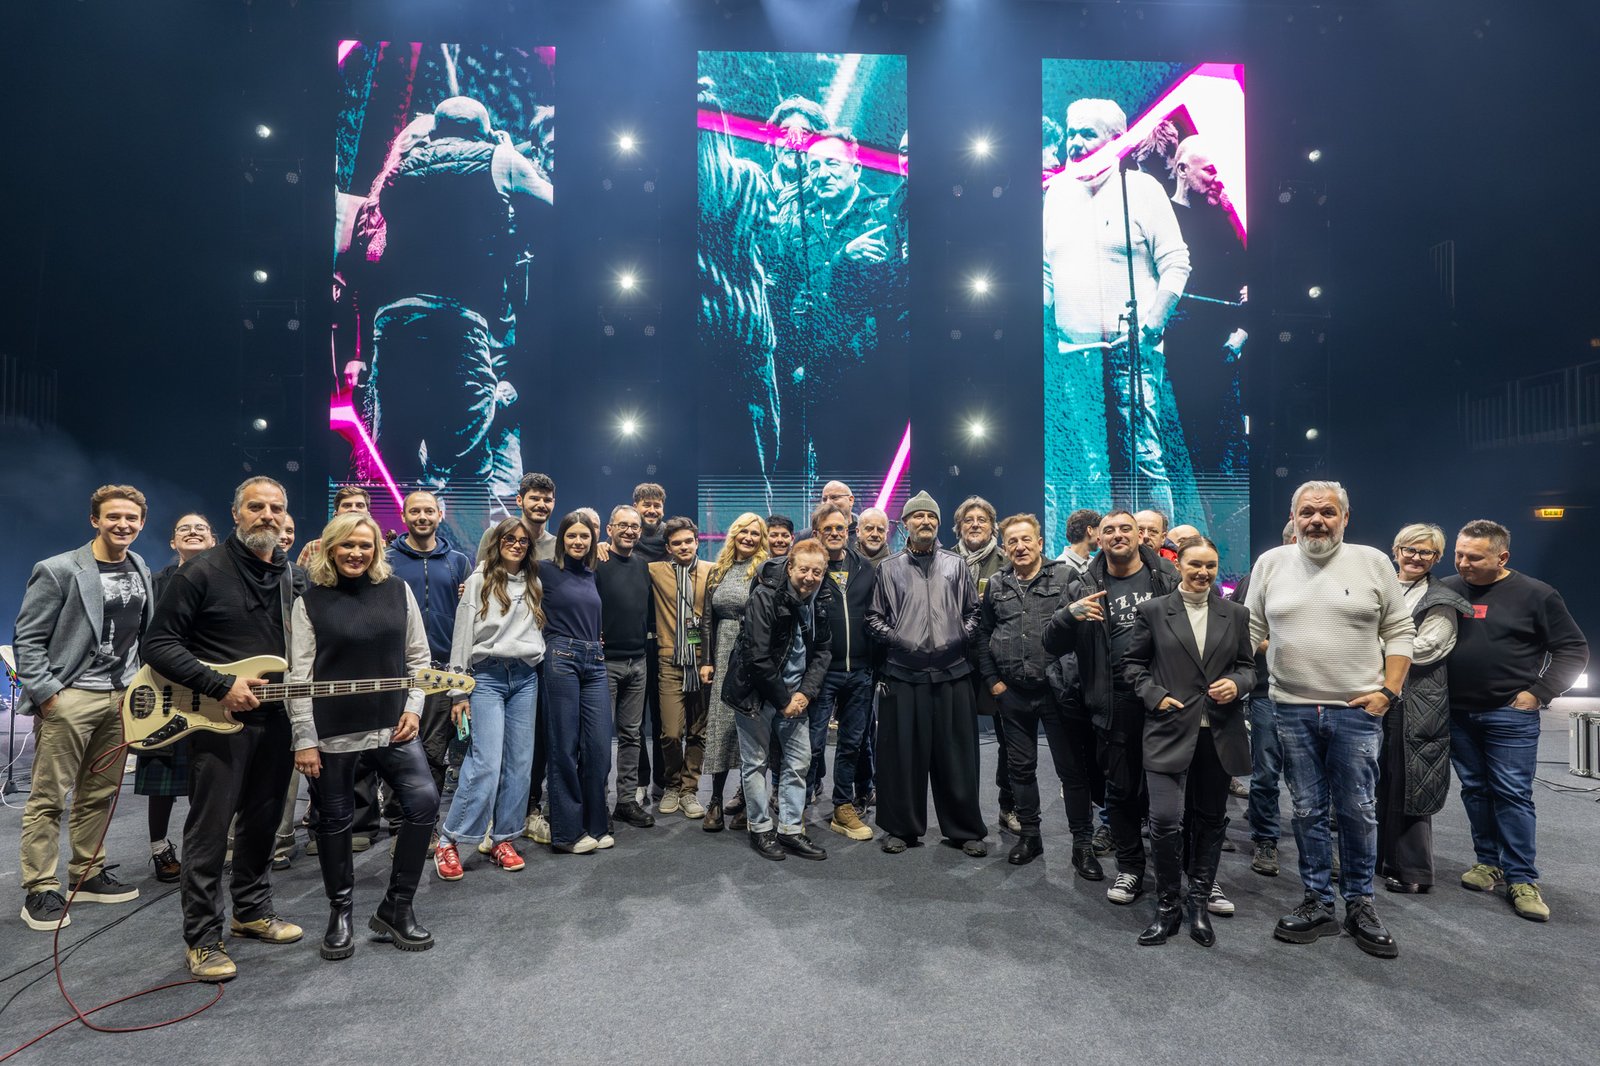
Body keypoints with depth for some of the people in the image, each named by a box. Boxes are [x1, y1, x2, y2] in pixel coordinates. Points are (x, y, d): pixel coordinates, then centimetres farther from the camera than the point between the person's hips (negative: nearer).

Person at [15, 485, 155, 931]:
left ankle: (88, 875, 23)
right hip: (69, 697, -5)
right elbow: (28, 638, -7)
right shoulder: (59, 571, -7)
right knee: (49, 797, 1)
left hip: (122, 697, 5)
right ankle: (40, 891, 9)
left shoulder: (141, 570, 11)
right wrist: (45, 692, -14)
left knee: (100, 794, 12)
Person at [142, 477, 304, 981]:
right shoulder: (202, 572, -9)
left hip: (276, 718, 6)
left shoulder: (292, 578, 8)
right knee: (209, 831, 2)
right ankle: (202, 939, 15)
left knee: (262, 822, 16)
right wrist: (221, 686, -19)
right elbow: (158, 644, -11)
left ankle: (253, 911, 33)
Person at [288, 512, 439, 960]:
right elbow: (298, 676, -4)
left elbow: (418, 657, 9)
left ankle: (396, 907, 10)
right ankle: (341, 911, 31)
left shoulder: (398, 590, 5)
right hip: (332, 733, -2)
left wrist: (413, 708, 0)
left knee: (424, 800, -7)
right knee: (334, 821, 9)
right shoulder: (311, 601, -1)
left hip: (392, 726, 2)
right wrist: (304, 740, -7)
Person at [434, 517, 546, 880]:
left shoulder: (534, 583, 13)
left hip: (525, 678, 5)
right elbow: (462, 637, -2)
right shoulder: (479, 581, 0)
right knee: (486, 764, -11)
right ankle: (448, 842, 2)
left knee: (520, 763, 5)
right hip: (487, 677, -4)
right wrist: (459, 692, -5)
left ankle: (502, 839, 17)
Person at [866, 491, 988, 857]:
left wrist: (961, 638, -2)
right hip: (904, 674, -1)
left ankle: (965, 829, 21)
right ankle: (902, 827, 20)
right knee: (904, 754, 5)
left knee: (956, 754, 7)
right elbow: (874, 617, 7)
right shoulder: (889, 569, 6)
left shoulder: (956, 565, 9)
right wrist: (898, 641, -6)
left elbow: (973, 611, 13)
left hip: (952, 672, 1)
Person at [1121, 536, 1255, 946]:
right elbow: (1133, 663, 5)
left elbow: (1248, 666, 14)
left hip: (1219, 733, 3)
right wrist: (1156, 696, -8)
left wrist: (1237, 683, -7)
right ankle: (1168, 905, 11)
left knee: (1211, 820, 12)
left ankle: (1198, 902, 29)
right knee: (1165, 821, -10)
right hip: (1170, 730, -3)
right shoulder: (1153, 611, 1)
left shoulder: (1235, 614, 9)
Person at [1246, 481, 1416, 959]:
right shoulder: (1270, 564, 5)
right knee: (1307, 811, 9)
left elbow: (1400, 631, 4)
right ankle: (1318, 904, 23)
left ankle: (1359, 904, 25)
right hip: (1293, 709, 1)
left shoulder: (1373, 562, 1)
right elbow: (1251, 631, 8)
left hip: (1357, 710, -1)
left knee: (1358, 812, 7)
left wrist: (1388, 690, -5)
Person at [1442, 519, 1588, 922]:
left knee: (1513, 795, -2)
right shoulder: (1447, 590, 4)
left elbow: (1574, 649, 1)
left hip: (1510, 715, -3)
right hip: (1458, 713, 3)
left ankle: (1521, 878, 8)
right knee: (1474, 790, 11)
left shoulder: (1535, 595, -4)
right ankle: (1488, 861, 24)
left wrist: (1538, 693, -7)